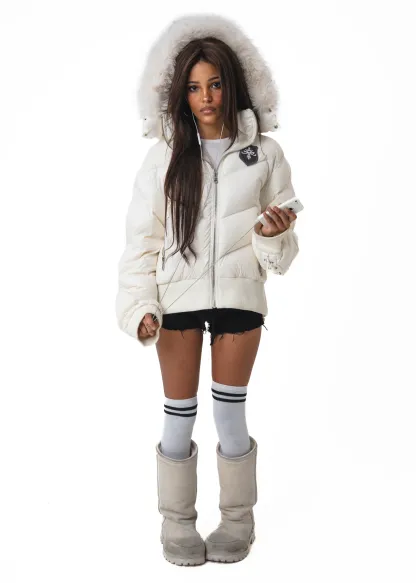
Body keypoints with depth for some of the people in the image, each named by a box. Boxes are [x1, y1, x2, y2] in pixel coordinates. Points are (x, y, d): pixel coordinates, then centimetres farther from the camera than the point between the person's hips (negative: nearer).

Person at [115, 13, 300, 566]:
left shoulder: (264, 153, 0)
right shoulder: (165, 155, -2)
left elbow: (282, 251, 6)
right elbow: (141, 237, 0)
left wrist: (276, 236, -17)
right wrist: (140, 305, -10)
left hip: (239, 294, 0)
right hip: (178, 296, 0)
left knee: (231, 414, 9)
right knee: (179, 417, 8)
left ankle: (237, 521, 27)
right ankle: (177, 525, 24)